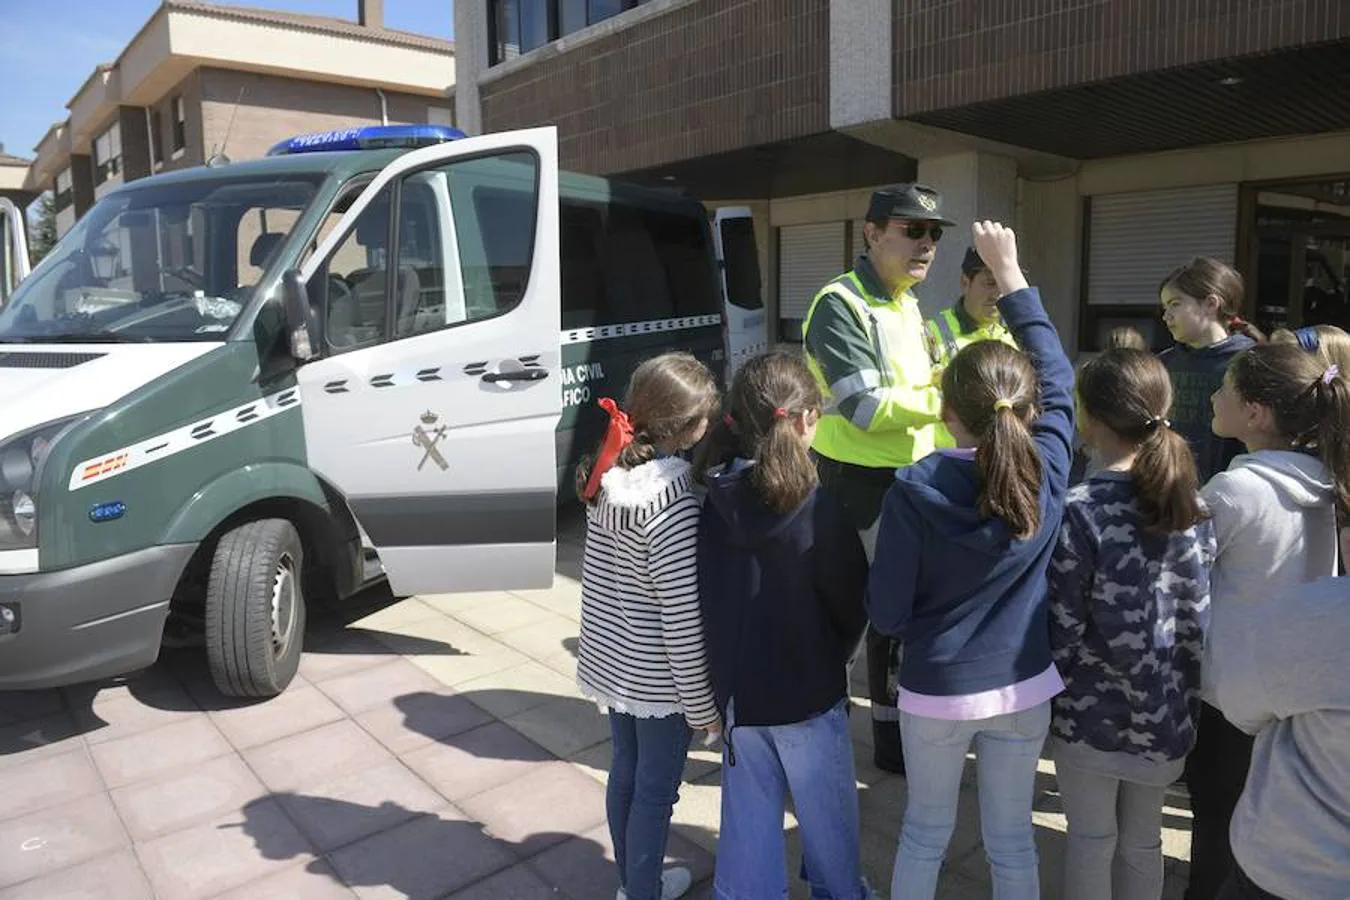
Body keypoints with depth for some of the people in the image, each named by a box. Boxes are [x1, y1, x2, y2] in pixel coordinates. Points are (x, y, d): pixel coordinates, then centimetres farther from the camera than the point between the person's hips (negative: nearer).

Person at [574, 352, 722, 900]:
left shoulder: (610, 476, -4)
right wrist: (702, 703, -13)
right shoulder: (672, 500, -27)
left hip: (612, 661, 8)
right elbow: (683, 618, -22)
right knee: (655, 792, 12)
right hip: (658, 678, -8)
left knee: (625, 773, 24)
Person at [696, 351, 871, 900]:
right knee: (826, 813, 21)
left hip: (736, 691, 4)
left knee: (748, 818, 19)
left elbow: (705, 600, 0)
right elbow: (852, 606, -10)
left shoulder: (713, 505, -9)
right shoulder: (818, 512, -22)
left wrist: (725, 671, 12)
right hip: (807, 695, -3)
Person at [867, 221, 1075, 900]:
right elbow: (1057, 373, 5)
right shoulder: (1048, 468, -13)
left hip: (936, 689, -2)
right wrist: (1010, 271, 9)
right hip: (1022, 687, 2)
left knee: (925, 830, 20)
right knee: (1012, 841, 20)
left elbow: (887, 614, -15)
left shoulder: (913, 491, -20)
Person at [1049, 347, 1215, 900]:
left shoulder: (1079, 511, -19)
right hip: (1165, 709, 5)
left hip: (1093, 710, -4)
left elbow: (1063, 628, -16)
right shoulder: (1194, 503, -3)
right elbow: (1204, 616, 0)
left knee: (1091, 843, 14)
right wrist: (1182, 694, 11)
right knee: (1144, 841, 21)